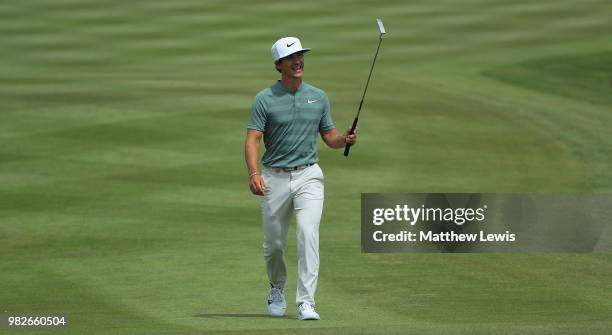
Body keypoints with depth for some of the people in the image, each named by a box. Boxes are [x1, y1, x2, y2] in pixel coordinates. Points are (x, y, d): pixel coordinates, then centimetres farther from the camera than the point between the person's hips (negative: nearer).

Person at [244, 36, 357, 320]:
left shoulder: (318, 97, 7)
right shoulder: (265, 99, -3)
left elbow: (329, 136, 15)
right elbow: (252, 140, -10)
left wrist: (344, 139, -8)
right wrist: (254, 174, -26)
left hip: (309, 176, 1)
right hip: (275, 178, -1)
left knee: (308, 234, -17)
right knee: (274, 243, 9)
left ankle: (306, 302, -19)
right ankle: (277, 289, 38)